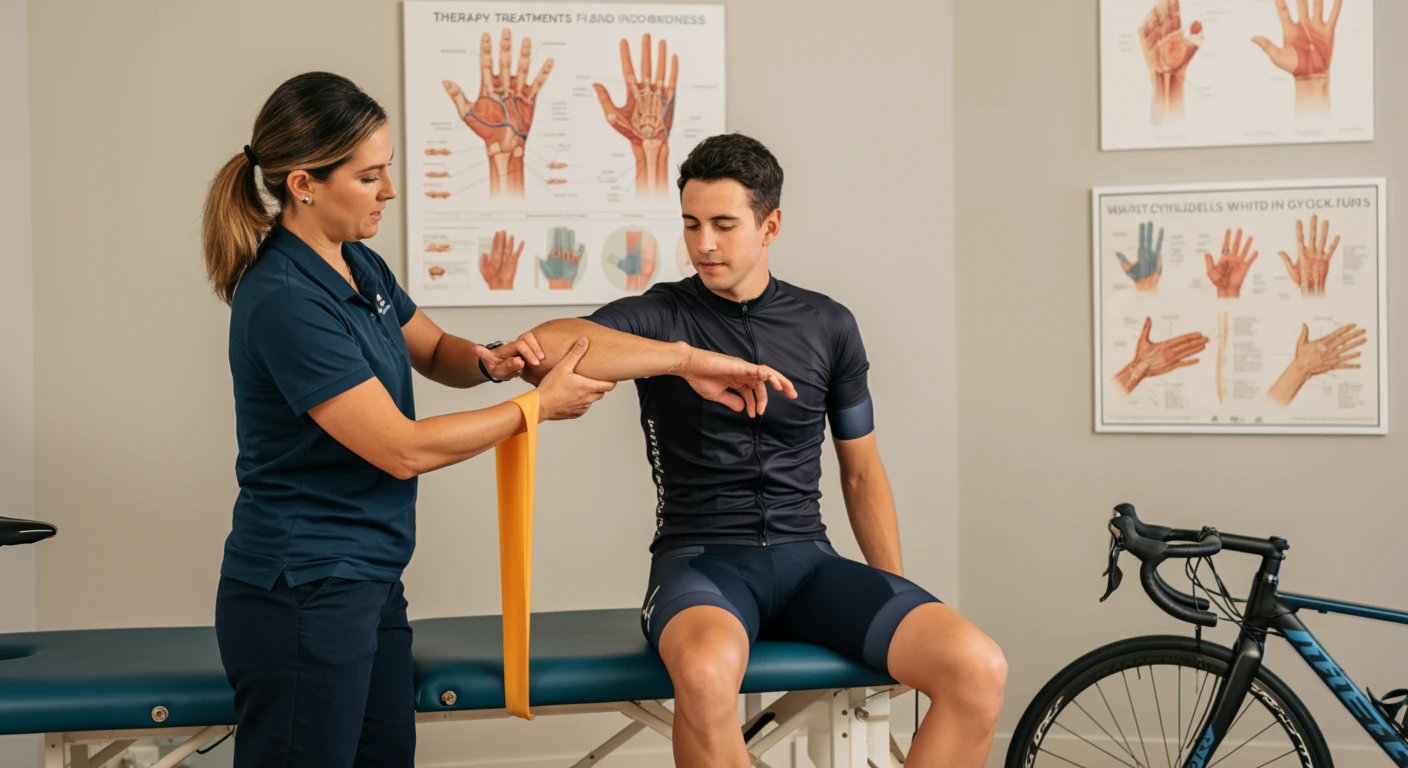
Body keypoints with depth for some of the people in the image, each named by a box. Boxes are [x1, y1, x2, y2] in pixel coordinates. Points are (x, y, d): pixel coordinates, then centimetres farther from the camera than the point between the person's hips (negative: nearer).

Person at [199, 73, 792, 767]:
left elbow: (434, 352, 23)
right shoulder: (284, 301, -21)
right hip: (301, 597, -9)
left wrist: (489, 361, 0)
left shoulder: (359, 266, 6)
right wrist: (538, 405, -11)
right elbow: (401, 450, -20)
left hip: (369, 579, 9)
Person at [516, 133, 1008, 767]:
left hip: (806, 558, 3)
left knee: (979, 669, -21)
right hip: (700, 558, -3)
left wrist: (898, 601, 10)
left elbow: (861, 472, 18)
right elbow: (543, 348, -19)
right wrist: (687, 360, -26)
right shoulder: (659, 316, 1)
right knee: (707, 670, -40)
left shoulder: (828, 326, 11)